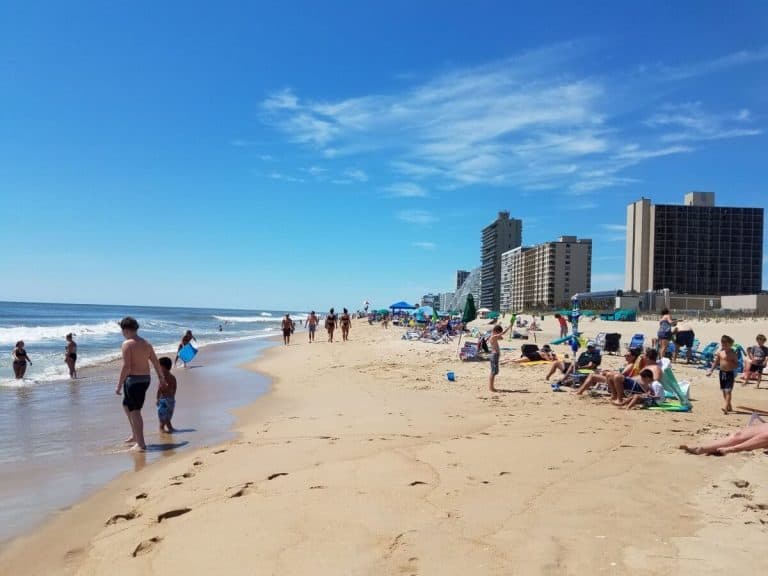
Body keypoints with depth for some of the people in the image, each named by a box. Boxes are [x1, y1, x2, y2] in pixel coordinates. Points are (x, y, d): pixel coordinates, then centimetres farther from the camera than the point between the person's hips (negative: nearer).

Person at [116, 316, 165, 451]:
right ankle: (135, 435, 29)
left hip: (133, 380, -8)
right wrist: (161, 378, 25)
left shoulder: (127, 344, -12)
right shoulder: (146, 343, 10)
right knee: (126, 406, 24)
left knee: (135, 411, -2)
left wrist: (119, 385, -14)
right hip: (145, 379, 8)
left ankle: (141, 444, 0)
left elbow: (126, 367, -19)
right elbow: (156, 362, 14)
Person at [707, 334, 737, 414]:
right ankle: (729, 407, 23)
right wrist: (711, 370, 9)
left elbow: (737, 363, -7)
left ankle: (726, 407, -18)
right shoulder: (719, 352, 3)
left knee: (728, 390, -12)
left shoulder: (732, 352, -9)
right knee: (724, 391, 10)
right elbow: (716, 362, 12)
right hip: (722, 372, 5)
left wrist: (731, 365, -26)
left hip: (730, 373, -5)